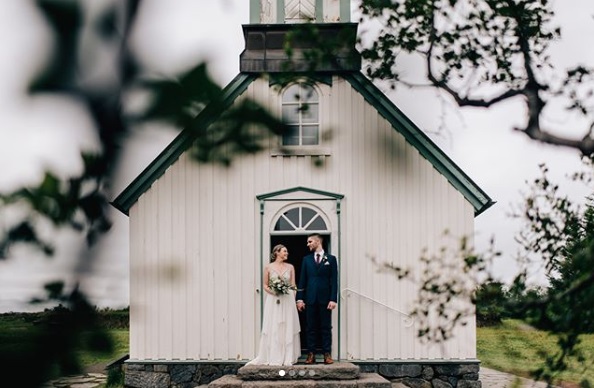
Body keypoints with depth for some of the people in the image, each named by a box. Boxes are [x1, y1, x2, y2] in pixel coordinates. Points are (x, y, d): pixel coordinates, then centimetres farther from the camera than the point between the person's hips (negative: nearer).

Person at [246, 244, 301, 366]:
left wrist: (294, 300, 2)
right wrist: (272, 291, -12)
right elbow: (265, 285, 6)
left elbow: (293, 286, 10)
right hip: (273, 301, -2)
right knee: (273, 329, -4)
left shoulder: (290, 267, 9)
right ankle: (274, 358, 0)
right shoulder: (268, 267, 3)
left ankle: (287, 358, 5)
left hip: (288, 300, 2)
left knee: (287, 328, 0)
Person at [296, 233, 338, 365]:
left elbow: (334, 280, 0)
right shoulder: (306, 259, 11)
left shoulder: (331, 259, 5)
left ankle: (327, 354, 4)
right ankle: (311, 354, 5)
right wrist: (300, 298, 1)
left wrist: (333, 299, -8)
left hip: (325, 299, -2)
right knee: (311, 328, 3)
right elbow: (302, 280, 9)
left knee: (326, 328, 1)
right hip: (310, 299, 2)